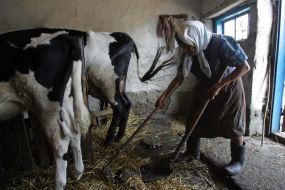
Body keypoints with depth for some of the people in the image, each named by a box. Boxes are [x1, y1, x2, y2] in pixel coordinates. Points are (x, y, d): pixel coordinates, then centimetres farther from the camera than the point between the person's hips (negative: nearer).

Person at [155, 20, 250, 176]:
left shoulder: (221, 42, -29)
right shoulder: (188, 53, -13)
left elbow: (245, 66, -26)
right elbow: (179, 77, -7)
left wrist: (218, 86, -29)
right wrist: (164, 96, -12)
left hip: (229, 87, -5)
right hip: (204, 89, 6)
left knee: (233, 126, 0)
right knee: (193, 121, 6)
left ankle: (238, 160, 21)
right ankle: (192, 153, 24)